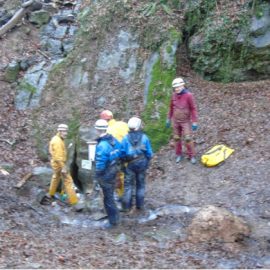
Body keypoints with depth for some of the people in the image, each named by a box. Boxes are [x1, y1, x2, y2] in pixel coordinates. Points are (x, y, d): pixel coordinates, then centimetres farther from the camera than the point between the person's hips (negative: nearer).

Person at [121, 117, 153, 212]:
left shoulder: (126, 138, -13)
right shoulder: (144, 137, -12)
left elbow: (122, 153, -9)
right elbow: (149, 153, -6)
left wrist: (125, 160, 11)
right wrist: (147, 161, 12)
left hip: (130, 165, -1)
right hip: (142, 164, 1)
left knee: (128, 185, 10)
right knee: (140, 184, 16)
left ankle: (126, 206, 13)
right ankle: (140, 205, 22)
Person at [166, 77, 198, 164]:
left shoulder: (188, 95, -18)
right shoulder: (174, 95, -4)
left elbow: (193, 109, -14)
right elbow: (171, 107, 8)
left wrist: (195, 122, -15)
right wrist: (168, 119, 10)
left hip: (186, 121, -4)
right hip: (176, 121, 4)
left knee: (188, 139, -6)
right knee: (177, 138, 9)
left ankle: (192, 156, 8)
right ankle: (179, 155, 24)